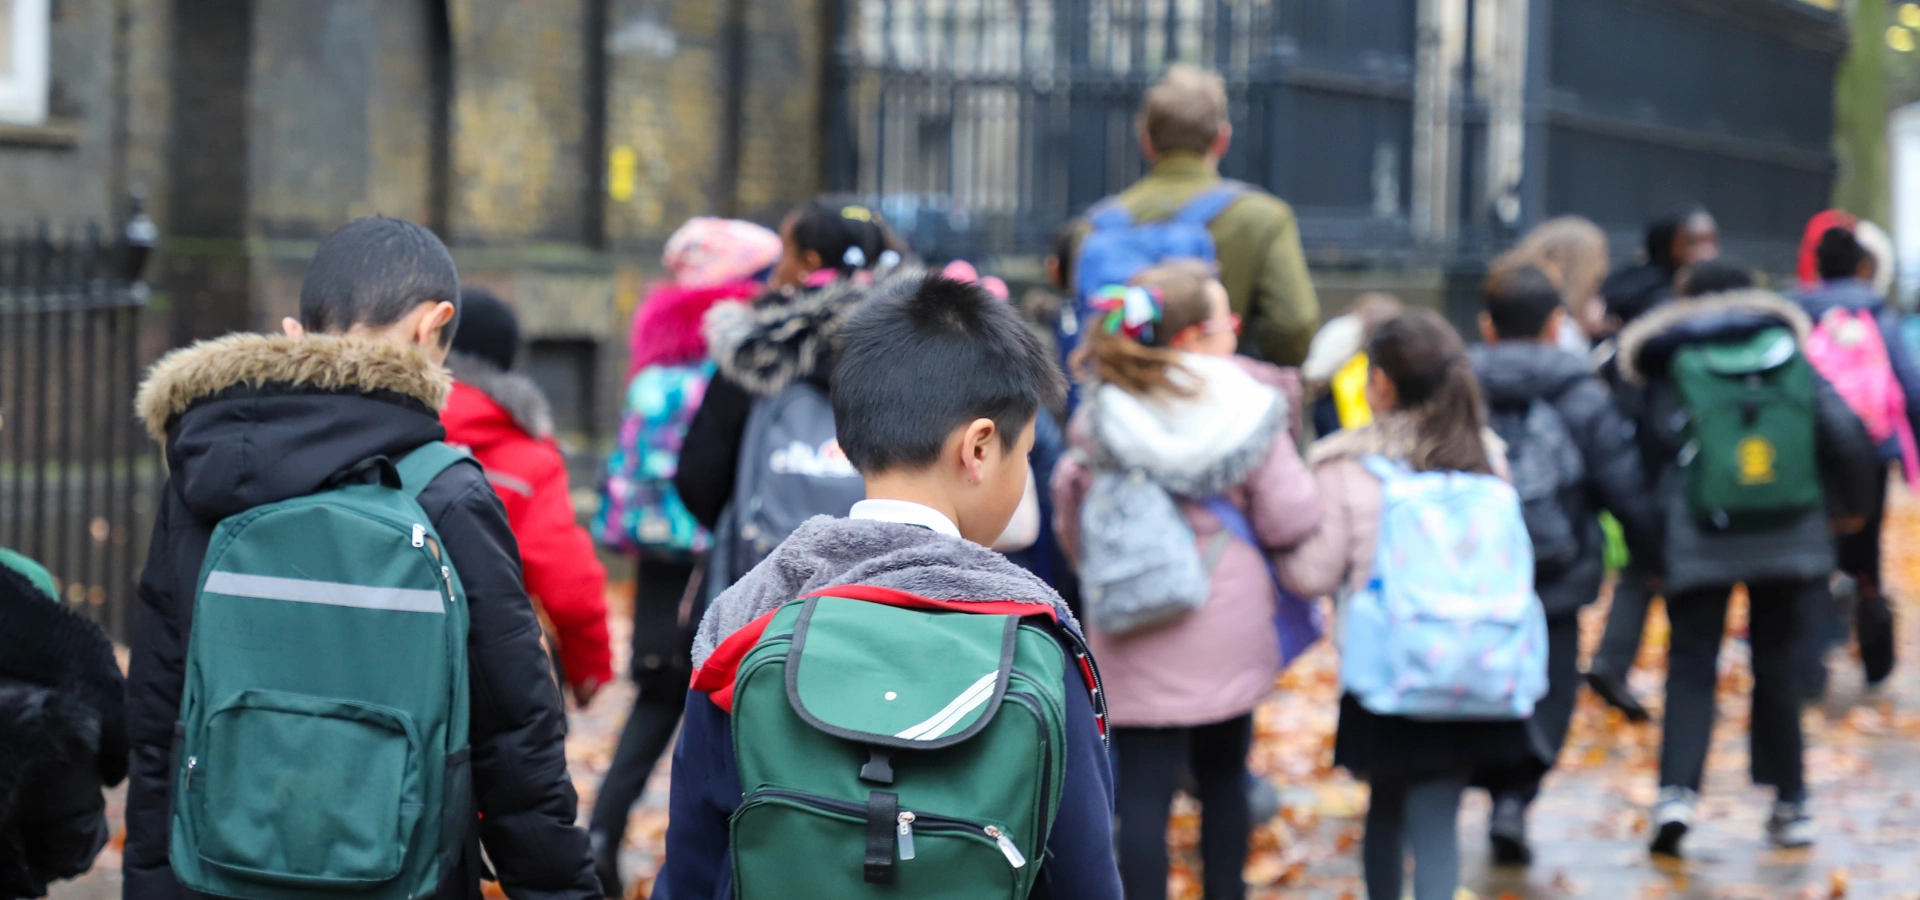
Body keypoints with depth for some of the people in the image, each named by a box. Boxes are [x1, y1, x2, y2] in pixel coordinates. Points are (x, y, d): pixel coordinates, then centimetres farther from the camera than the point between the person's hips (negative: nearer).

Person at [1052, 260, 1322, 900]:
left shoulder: (1100, 419, -3)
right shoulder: (1249, 408, -7)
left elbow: (1074, 527, 1)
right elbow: (1290, 520, -8)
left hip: (1136, 645, 0)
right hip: (1227, 631, 0)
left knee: (1144, 789, 0)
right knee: (1224, 776, 19)